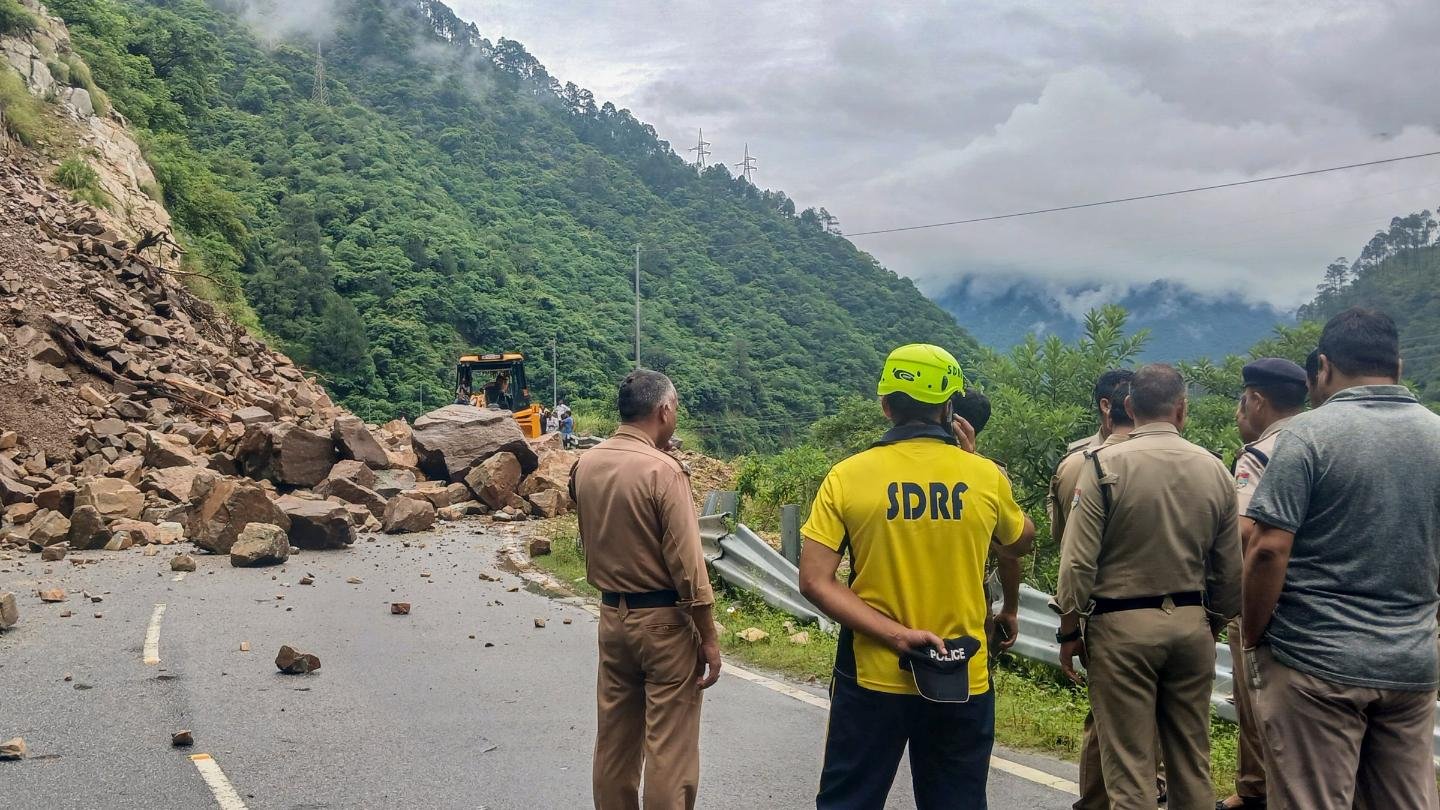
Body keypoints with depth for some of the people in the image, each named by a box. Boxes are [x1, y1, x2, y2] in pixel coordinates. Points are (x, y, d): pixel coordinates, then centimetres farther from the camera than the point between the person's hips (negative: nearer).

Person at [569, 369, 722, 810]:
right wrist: (709, 638, -11)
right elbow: (687, 564, -17)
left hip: (611, 614, 7)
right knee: (669, 748, 2)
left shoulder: (584, 466, 2)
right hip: (664, 620, -7)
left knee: (614, 740, 16)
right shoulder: (662, 470, -18)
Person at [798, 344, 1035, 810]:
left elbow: (814, 582, -13)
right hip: (963, 682, 1)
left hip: (872, 677, -1)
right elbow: (1020, 544, 15)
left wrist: (895, 634, -15)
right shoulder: (985, 477, -6)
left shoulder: (848, 477, -8)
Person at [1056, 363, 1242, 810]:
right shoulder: (1214, 469, 3)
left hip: (1122, 624, -4)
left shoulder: (1104, 464, -10)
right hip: (1192, 623, 4)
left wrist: (1069, 631, -1)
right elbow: (1230, 570, 8)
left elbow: (1078, 561, -11)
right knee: (1192, 760, 15)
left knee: (1129, 765, 3)